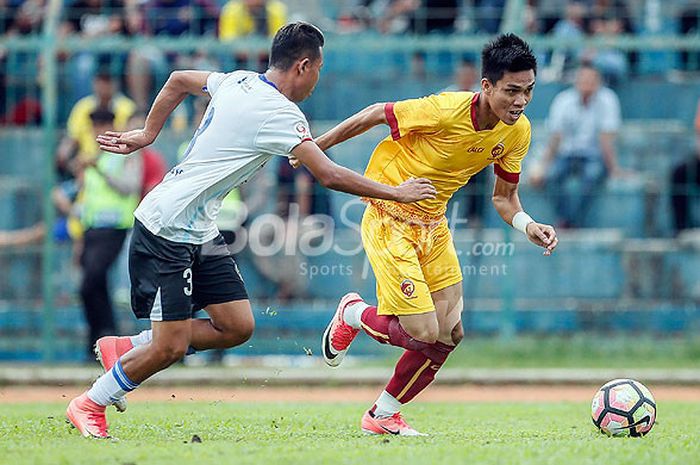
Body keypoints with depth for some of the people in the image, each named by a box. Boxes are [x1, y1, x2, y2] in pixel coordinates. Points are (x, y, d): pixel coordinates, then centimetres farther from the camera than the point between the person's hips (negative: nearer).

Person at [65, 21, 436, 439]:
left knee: (237, 327, 2)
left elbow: (179, 81, 22)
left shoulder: (238, 82, 6)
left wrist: (148, 134, 29)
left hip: (201, 231, 9)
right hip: (166, 230, -9)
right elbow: (330, 176, -22)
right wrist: (397, 193, -12)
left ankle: (125, 349, 16)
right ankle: (90, 405, 12)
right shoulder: (279, 114, -20)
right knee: (171, 346, -7)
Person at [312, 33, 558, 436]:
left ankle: (383, 415, 20)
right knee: (425, 334, -12)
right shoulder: (447, 111, -27)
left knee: (450, 333, 1)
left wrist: (528, 226, -15)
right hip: (390, 221, -7)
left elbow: (504, 198, 7)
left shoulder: (518, 132, -6)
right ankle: (352, 315, 18)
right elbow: (376, 114, -13)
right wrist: (317, 146, -3)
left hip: (433, 226, 7)